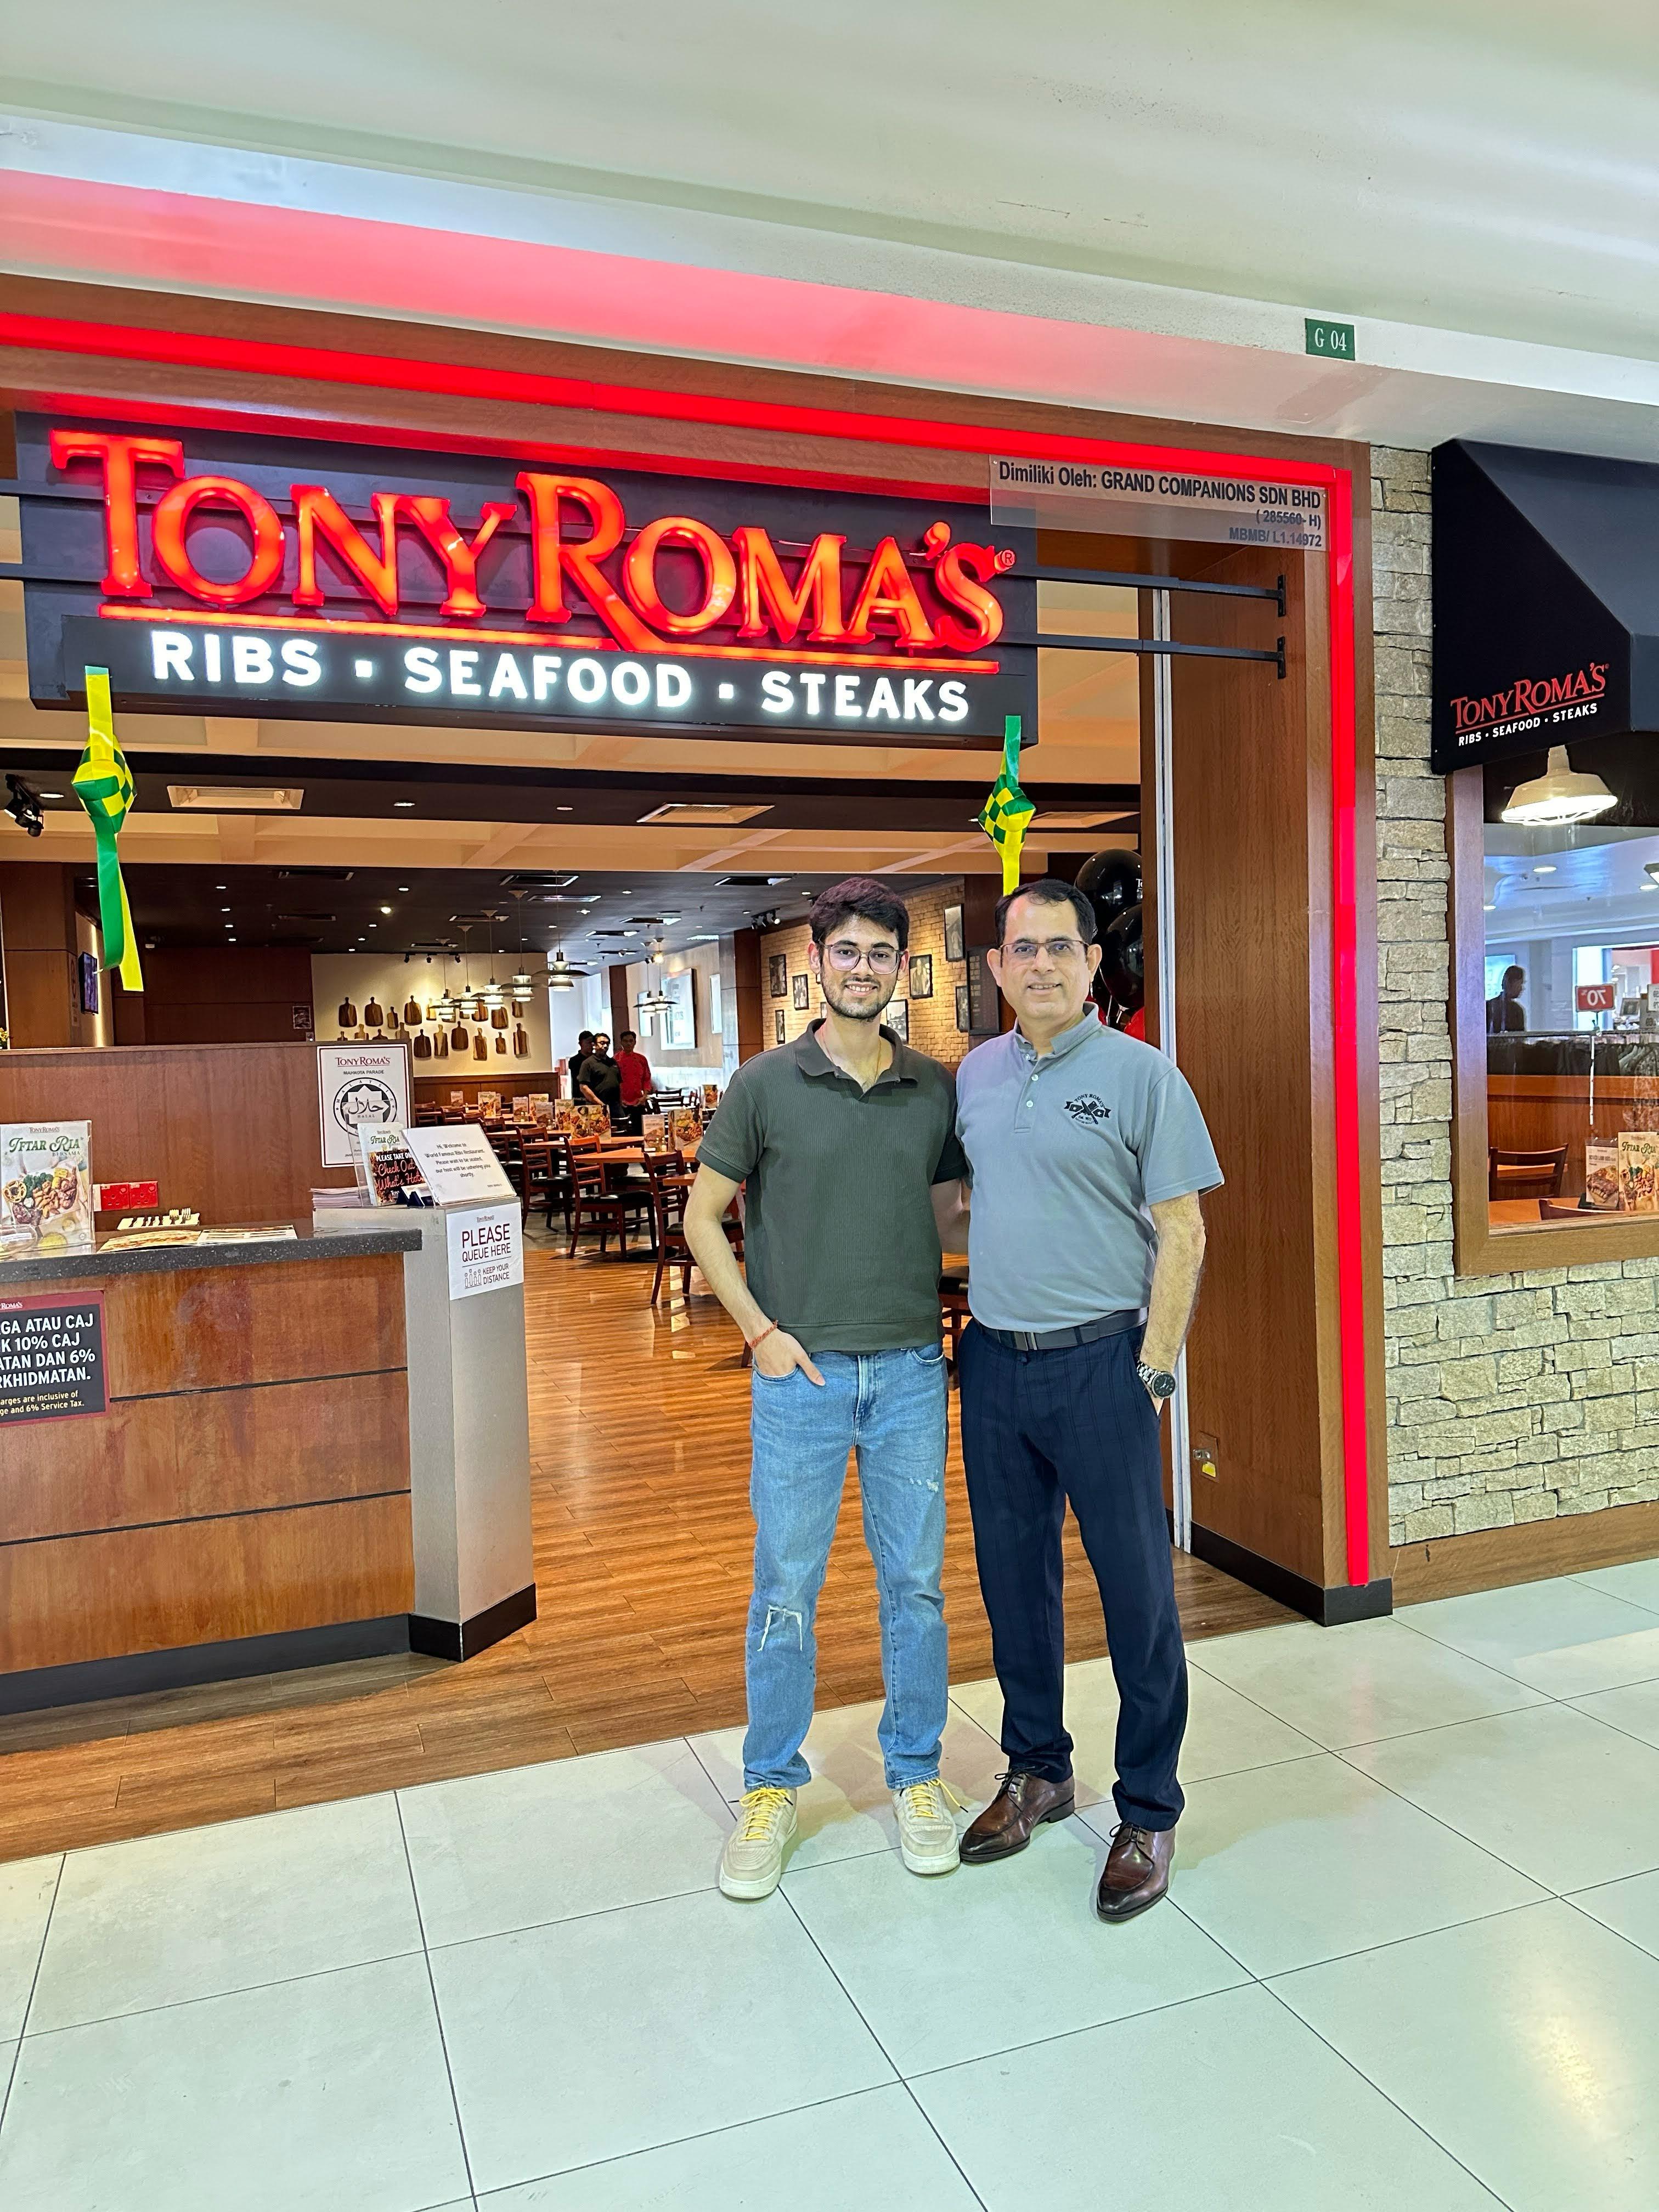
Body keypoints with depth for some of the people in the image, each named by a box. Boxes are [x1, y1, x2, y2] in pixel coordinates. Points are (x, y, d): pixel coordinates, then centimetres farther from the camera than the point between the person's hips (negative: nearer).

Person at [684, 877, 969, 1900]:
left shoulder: (935, 1089, 3)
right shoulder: (765, 1084, -3)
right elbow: (703, 1216, 1)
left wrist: (932, 1309, 2)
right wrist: (760, 1328, -6)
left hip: (910, 1371, 2)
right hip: (801, 1372, -2)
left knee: (916, 1584, 11)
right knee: (785, 1591, 8)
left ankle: (916, 1776, 30)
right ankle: (772, 1787, 26)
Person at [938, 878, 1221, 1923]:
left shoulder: (1141, 1074, -7)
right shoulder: (976, 1073, 8)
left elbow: (1181, 1232, -8)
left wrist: (1152, 1369, -13)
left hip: (1099, 1362, -5)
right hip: (994, 1359, 5)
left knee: (1138, 1592, 5)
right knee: (1014, 1579, 16)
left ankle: (1149, 1813, 23)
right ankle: (1038, 1770, 36)